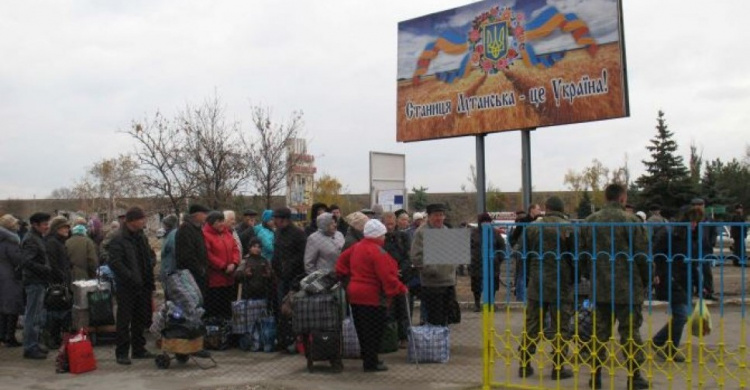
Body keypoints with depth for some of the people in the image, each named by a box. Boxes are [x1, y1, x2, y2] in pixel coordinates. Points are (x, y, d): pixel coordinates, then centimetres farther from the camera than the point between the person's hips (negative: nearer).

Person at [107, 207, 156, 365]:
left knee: (141, 319, 13)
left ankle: (139, 349, 24)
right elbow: (115, 263, -19)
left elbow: (149, 257, 22)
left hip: (143, 286, 8)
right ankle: (122, 352, 6)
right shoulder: (118, 239, -11)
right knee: (124, 320, -2)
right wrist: (131, 277, -22)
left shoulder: (141, 237, 14)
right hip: (126, 288, -7)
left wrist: (150, 281, 10)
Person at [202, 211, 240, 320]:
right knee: (213, 312, -2)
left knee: (226, 310, 16)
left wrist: (234, 263, -7)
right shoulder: (205, 235, -11)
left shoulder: (227, 233, 13)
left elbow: (235, 249, 11)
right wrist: (223, 267, -15)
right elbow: (208, 256, -18)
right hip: (213, 280, -7)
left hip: (228, 279, 7)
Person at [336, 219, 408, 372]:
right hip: (372, 297, -9)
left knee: (362, 329, 15)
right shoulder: (377, 251, -18)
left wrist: (347, 275, 22)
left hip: (354, 294, 9)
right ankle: (371, 363, 4)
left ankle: (367, 359, 25)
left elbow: (342, 261, 19)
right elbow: (387, 276, -22)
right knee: (373, 331, 0)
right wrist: (401, 289, -13)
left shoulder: (356, 247, 9)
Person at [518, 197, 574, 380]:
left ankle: (525, 365, 13)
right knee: (560, 329, 5)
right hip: (561, 286, -3)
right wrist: (574, 281, 7)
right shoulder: (569, 228, -7)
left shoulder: (532, 227, 1)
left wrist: (526, 278, 14)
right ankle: (558, 368, 6)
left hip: (536, 284, 3)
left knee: (531, 327, 10)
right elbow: (576, 257, -4)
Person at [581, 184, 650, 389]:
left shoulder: (590, 221, 6)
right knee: (630, 333, 4)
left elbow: (582, 254, 9)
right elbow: (642, 255, -9)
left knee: (600, 332, 11)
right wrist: (646, 280, 4)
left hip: (599, 288, 5)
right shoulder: (630, 220, -10)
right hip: (627, 288, -4)